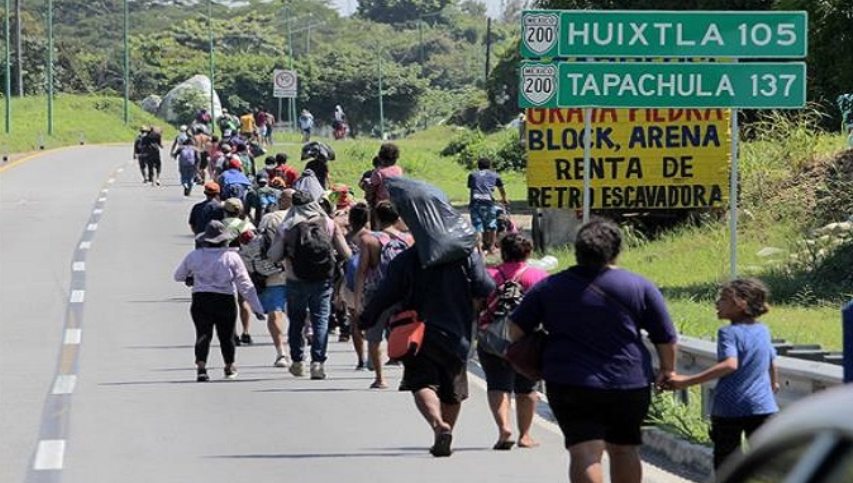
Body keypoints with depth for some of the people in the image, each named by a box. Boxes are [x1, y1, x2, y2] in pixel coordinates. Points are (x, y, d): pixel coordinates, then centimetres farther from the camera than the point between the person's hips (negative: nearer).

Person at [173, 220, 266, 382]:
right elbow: (245, 285, -4)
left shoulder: (194, 256, 2)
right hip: (225, 301, 0)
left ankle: (201, 367, -26)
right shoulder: (232, 258, -4)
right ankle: (229, 368, 34)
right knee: (226, 336, 16)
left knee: (203, 334, -5)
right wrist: (257, 307, 0)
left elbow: (178, 276, 16)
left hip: (200, 300, 0)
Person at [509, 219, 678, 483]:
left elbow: (516, 328, 7)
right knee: (624, 448, 17)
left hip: (570, 384, -1)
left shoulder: (550, 287, 4)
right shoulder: (640, 287, 1)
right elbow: (666, 338, 4)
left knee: (585, 451, -9)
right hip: (629, 383, 1)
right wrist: (668, 370, 21)